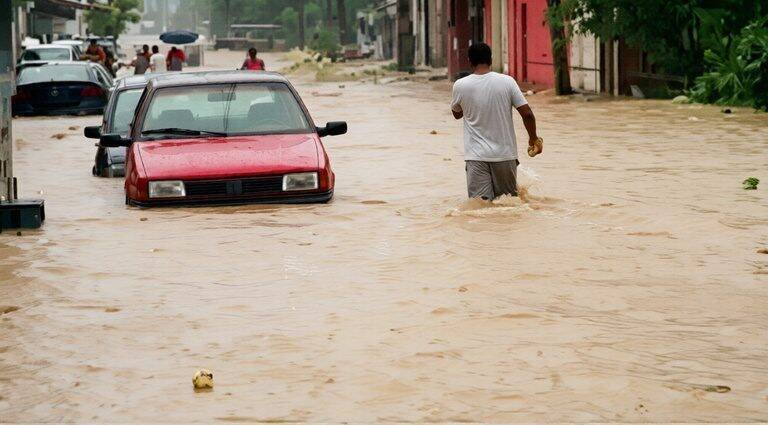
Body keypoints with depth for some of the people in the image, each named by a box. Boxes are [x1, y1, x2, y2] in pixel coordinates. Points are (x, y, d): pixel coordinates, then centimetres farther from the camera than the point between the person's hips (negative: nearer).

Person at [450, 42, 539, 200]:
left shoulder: (460, 86, -3)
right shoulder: (507, 82, -4)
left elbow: (457, 114, 16)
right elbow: (527, 114, -3)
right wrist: (533, 138, 13)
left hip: (476, 156, -1)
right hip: (504, 153, 1)